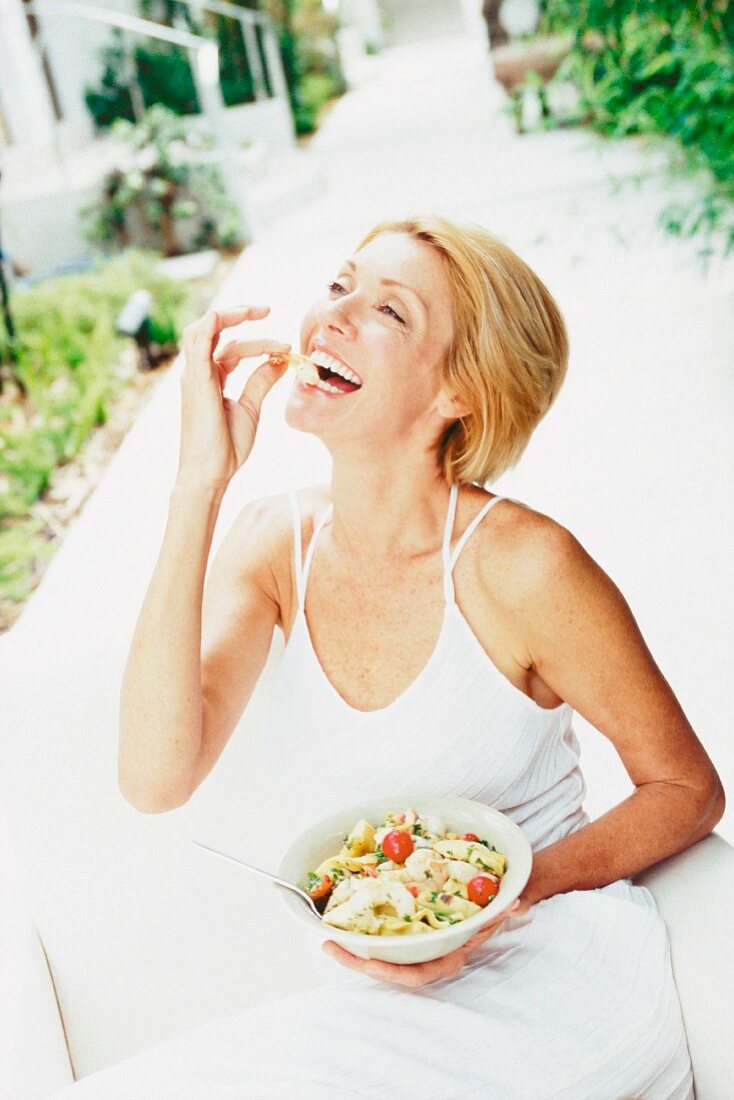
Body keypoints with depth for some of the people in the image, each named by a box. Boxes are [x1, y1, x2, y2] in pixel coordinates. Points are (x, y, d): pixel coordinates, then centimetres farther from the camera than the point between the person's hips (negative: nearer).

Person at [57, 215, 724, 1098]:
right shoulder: (277, 543, -3)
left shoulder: (522, 566, -17)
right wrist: (200, 484, -21)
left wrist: (514, 889, -22)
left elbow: (689, 788, -4)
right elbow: (155, 779, -18)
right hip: (379, 990, 4)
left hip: (553, 971, -4)